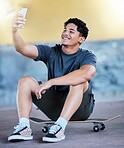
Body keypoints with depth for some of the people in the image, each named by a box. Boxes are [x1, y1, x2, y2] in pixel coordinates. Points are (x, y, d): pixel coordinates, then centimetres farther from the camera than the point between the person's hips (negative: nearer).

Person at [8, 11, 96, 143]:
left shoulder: (86, 56, -10)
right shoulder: (51, 52, 2)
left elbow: (88, 73, -35)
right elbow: (23, 48, -13)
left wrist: (50, 82, -37)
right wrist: (15, 31, -35)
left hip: (79, 107, -4)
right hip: (55, 106, 4)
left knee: (78, 82, -32)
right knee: (25, 81, -10)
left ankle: (59, 127, -38)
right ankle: (24, 128, -24)